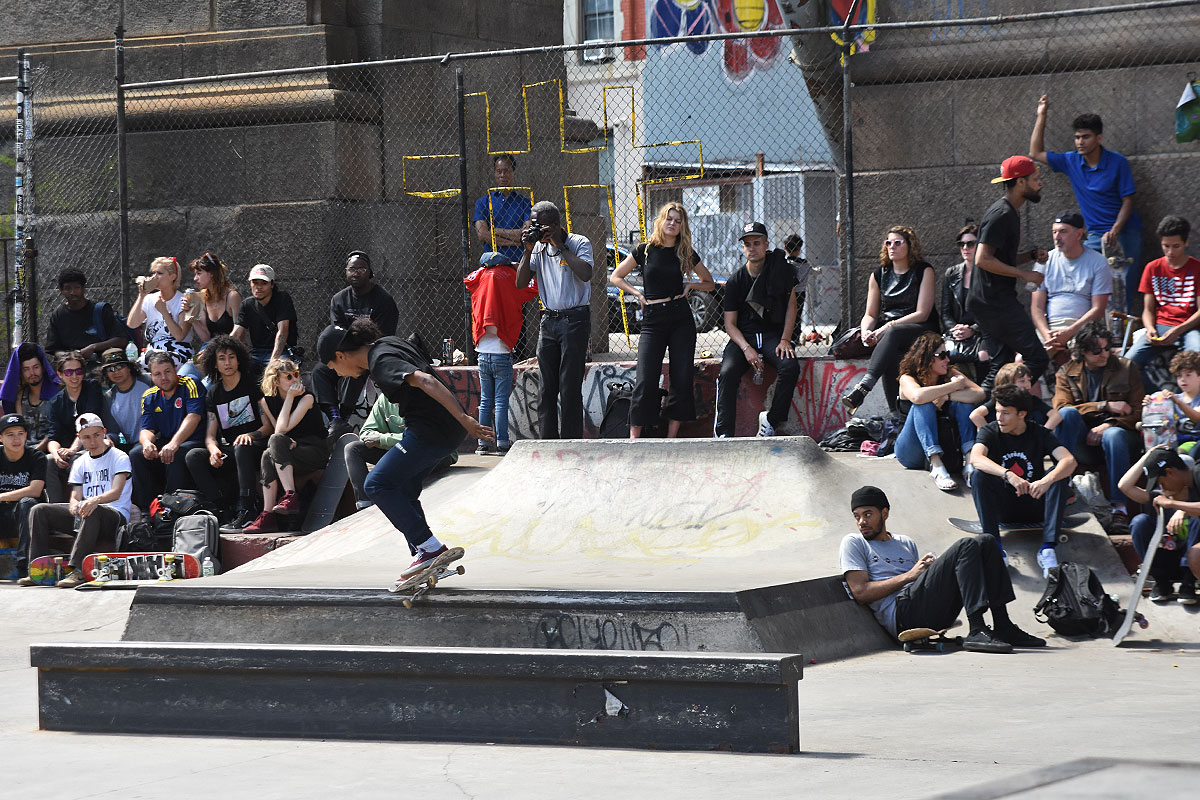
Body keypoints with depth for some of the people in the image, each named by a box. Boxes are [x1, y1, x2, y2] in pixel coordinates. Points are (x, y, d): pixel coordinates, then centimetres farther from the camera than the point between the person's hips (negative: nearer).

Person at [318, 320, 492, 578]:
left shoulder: (381, 363, -18)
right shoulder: (389, 343, 13)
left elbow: (425, 381, -30)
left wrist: (463, 418, -36)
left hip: (429, 431, -10)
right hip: (449, 429, 10)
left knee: (377, 485, -3)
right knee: (403, 491, 17)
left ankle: (430, 548, -8)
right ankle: (425, 557, 15)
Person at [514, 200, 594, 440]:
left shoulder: (579, 243, -4)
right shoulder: (539, 247, 11)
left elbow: (585, 274, -23)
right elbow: (521, 283, 5)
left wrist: (560, 245, -18)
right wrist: (528, 251, -5)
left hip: (575, 319, -6)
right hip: (549, 320, 6)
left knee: (570, 388, -8)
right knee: (546, 387, 5)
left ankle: (571, 444, -6)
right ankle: (547, 442, 9)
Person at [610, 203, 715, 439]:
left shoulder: (686, 254, 8)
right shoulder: (645, 250, 4)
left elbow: (710, 283, 21)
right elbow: (615, 277, 13)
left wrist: (690, 285, 2)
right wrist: (637, 293, 0)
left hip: (681, 321, 2)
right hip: (652, 321, -2)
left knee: (682, 379, -4)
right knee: (645, 380, -10)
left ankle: (671, 438, 2)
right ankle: (634, 438, -7)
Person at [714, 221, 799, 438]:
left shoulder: (779, 267, 2)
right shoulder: (735, 281, 0)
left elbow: (791, 303, 4)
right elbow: (730, 323, -1)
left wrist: (785, 340, -8)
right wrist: (746, 348, -19)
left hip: (773, 334, 0)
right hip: (743, 336, 0)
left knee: (790, 366, -30)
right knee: (728, 373, -28)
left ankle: (770, 420, -16)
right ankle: (723, 433, -32)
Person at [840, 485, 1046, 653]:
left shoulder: (906, 543, 32)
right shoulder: (853, 543, 13)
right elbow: (860, 592, -2)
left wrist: (934, 568, 3)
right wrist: (908, 575, -5)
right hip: (901, 612, -7)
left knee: (986, 542, -3)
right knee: (966, 546, -20)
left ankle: (1003, 627, -12)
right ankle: (977, 631, -37)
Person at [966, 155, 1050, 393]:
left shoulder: (1010, 213, 19)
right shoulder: (1001, 215, -14)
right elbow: (983, 259, -21)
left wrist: (1031, 255, 10)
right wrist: (1024, 274, -17)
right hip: (994, 301, -11)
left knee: (1000, 364, 12)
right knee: (1037, 358, -13)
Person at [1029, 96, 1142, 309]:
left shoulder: (1117, 162, -7)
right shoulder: (1071, 162, 5)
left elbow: (1127, 201, -6)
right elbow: (1036, 153, 14)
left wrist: (1114, 232, -21)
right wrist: (1041, 116, 8)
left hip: (1123, 233, -4)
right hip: (1095, 235, 4)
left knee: (1123, 290, -9)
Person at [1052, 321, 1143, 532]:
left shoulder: (1126, 368, 9)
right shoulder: (1066, 373, 10)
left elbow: (1138, 411, 3)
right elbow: (1060, 407, -6)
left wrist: (1109, 425, -16)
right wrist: (1106, 406, -12)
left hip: (1118, 431, -1)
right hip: (1083, 442, 1)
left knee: (1114, 435, -37)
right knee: (1068, 413, -29)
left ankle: (1119, 505, -41)